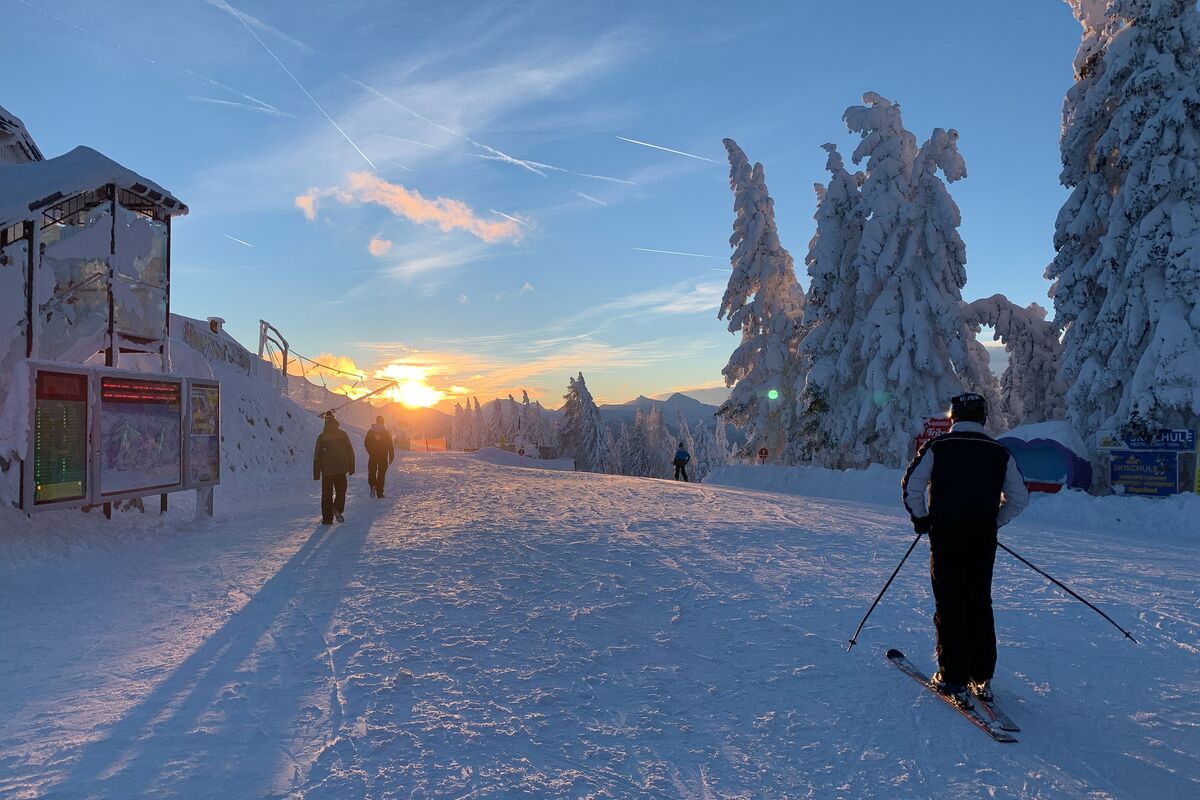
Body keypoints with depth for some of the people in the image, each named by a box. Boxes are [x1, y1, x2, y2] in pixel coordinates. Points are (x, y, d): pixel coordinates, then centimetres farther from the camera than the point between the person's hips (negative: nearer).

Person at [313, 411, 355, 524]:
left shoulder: (322, 437, -4)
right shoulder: (343, 434, -1)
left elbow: (317, 456, -3)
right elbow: (350, 452, 2)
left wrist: (316, 473, 3)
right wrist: (351, 468, 11)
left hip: (327, 471, -1)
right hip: (341, 470, 1)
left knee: (327, 494, 8)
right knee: (341, 491, 16)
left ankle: (327, 518, 7)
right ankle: (338, 508, -9)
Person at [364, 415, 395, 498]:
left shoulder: (370, 431, 0)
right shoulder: (387, 432, -3)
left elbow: (366, 443, 4)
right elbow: (390, 445, -3)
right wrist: (391, 456, 3)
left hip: (372, 456, 1)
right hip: (383, 457, -1)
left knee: (372, 472, 11)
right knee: (381, 474, 5)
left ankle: (373, 485, -16)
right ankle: (379, 492, 4)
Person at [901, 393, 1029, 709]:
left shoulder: (938, 446, -2)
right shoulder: (1000, 452, 7)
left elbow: (911, 484, -8)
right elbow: (1020, 498, 7)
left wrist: (921, 518, 5)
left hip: (946, 533, -3)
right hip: (984, 538, 3)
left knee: (949, 604, 3)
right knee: (980, 603, 13)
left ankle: (954, 679, 3)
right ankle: (982, 677, 18)